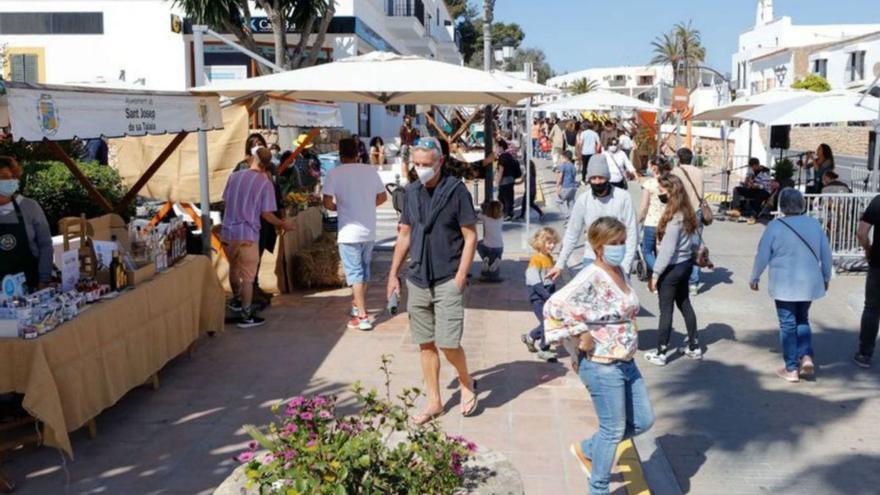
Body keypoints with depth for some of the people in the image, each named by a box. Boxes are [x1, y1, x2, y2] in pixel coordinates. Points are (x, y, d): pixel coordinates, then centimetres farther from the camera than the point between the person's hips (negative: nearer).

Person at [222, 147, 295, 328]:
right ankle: (246, 316, 8)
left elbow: (226, 200, 11)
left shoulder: (234, 176, 2)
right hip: (247, 236, -5)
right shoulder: (265, 183, -10)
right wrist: (283, 225, 4)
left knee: (234, 268, 25)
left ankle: (236, 300, 45)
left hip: (227, 232, 5)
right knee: (248, 277, 3)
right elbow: (266, 214, -11)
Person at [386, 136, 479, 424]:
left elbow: (470, 236, -7)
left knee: (447, 343, -9)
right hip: (418, 280, 5)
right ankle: (434, 402, 21)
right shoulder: (413, 192, 8)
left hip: (447, 281, -5)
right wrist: (394, 274, 9)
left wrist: (460, 277, -14)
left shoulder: (456, 191, -8)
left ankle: (466, 383, 20)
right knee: (425, 344, 9)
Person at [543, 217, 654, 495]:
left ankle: (587, 450, 33)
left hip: (627, 362, 8)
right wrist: (580, 336, -22)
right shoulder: (590, 279, -20)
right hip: (602, 367, -8)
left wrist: (629, 341, 10)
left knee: (643, 421, 16)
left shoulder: (621, 272, 6)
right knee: (613, 430, 5)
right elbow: (554, 306, -30)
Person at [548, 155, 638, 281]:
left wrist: (625, 266, -14)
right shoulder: (583, 200, -4)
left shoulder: (623, 197, -11)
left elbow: (632, 234, -9)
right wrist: (560, 264, 1)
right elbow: (572, 234, 2)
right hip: (592, 259, 2)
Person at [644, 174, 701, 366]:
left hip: (672, 268, -9)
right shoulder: (686, 212, 3)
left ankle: (661, 353, 9)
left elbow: (668, 250, -23)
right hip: (686, 263, 9)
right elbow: (693, 240, 9)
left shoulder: (673, 217, -23)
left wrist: (655, 274, -17)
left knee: (666, 311, 1)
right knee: (685, 305, 19)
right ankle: (694, 347, 29)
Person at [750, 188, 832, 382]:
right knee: (802, 319, 21)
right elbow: (826, 254, 7)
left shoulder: (775, 226, -11)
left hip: (784, 285, -4)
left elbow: (762, 255, -8)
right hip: (809, 283, 4)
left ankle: (791, 369, 10)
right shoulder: (814, 224, 1)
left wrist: (754, 278, 7)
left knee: (788, 324, 6)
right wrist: (826, 277, 22)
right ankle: (806, 357, 6)